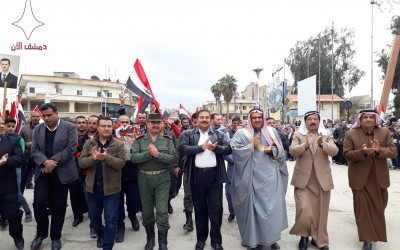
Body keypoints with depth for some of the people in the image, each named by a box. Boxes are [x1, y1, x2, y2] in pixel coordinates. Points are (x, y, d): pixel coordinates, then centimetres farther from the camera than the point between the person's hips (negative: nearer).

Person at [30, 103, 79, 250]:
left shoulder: (69, 127, -4)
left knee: (59, 205, 6)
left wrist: (53, 162, -18)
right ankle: (41, 233, 20)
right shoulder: (37, 129, 9)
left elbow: (71, 148, -13)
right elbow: (34, 150, 2)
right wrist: (45, 161, -17)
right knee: (39, 202, -5)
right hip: (43, 172, 3)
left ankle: (55, 237, 23)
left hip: (62, 172, -3)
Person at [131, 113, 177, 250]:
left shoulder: (167, 139, 0)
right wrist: (149, 153, -22)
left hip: (162, 178, -1)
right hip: (144, 179, 2)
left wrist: (158, 154, -21)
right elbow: (133, 158, -11)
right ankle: (150, 239, 33)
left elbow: (173, 158, -9)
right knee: (147, 211, 13)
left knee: (162, 211, -4)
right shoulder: (139, 140, 0)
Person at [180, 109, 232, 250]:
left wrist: (216, 148, -17)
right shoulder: (189, 134, 5)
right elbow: (182, 149, -10)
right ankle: (201, 238, 27)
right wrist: (201, 147, -15)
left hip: (214, 175, 1)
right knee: (199, 208, 12)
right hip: (197, 175, 0)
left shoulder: (218, 134, 10)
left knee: (216, 208, 5)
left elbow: (228, 149, 1)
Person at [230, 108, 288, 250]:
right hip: (254, 177, -2)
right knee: (254, 207, 3)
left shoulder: (272, 131, 12)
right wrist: (252, 145, -12)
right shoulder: (242, 133, 3)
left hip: (271, 175, 3)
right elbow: (235, 150, -9)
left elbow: (280, 150, 10)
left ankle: (272, 238, 19)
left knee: (272, 206, 3)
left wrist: (271, 150, -10)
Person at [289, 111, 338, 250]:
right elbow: (292, 151, -11)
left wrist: (322, 144, -26)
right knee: (304, 211, -10)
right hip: (303, 179, -2)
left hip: (322, 179, 2)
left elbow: (334, 151, -8)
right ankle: (304, 235, 16)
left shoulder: (327, 135, 7)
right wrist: (306, 145, -28)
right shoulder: (298, 135, 3)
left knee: (320, 212, 10)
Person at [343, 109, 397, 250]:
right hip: (360, 178, -3)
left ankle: (375, 232, 45)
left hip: (379, 178, 3)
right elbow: (347, 154, -12)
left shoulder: (384, 132, 0)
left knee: (379, 207, 19)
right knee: (363, 209, 2)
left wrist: (379, 150, -25)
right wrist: (362, 152, -29)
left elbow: (394, 151, -5)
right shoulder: (351, 134, -8)